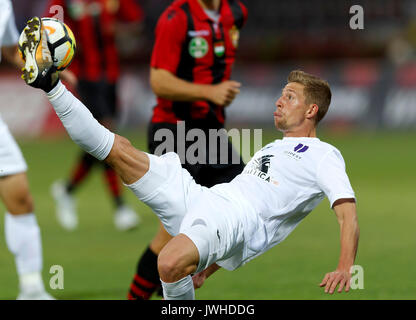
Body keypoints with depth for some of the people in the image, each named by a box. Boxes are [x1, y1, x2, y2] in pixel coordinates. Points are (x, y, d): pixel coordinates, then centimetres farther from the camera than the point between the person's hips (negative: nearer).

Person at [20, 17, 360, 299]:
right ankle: (50, 83, 9)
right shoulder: (270, 148, 33)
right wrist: (208, 267, 31)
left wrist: (345, 269, -25)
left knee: (171, 264, -40)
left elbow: (348, 213, -7)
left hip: (238, 219, -8)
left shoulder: (324, 155, 7)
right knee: (119, 148, 2)